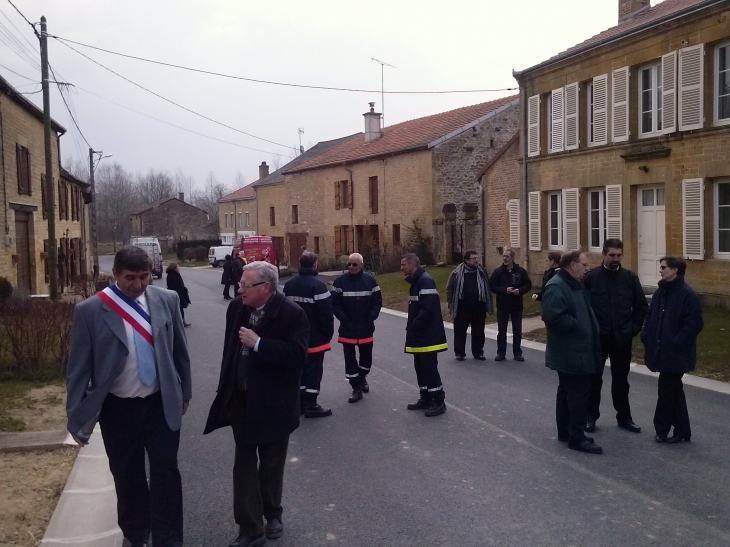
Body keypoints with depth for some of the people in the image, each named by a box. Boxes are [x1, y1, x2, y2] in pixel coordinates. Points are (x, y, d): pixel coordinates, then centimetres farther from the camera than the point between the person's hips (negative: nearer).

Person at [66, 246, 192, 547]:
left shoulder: (167, 300, -4)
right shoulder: (89, 310, -11)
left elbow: (179, 350, 7)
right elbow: (78, 368, -6)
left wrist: (184, 391, 14)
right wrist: (76, 419, -3)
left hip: (162, 403, 1)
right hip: (117, 408, 0)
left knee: (165, 471, 2)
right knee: (127, 476, 16)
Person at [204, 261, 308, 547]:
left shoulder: (292, 314, -17)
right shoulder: (236, 308, 1)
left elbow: (296, 355, -26)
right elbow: (230, 349, 12)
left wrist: (258, 343, -27)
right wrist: (226, 391, 12)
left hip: (274, 404, -4)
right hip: (241, 401, 4)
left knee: (271, 464, 15)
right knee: (244, 464, 7)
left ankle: (272, 513, 39)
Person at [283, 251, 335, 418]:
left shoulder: (289, 285, 6)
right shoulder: (318, 285, -18)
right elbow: (326, 313, -19)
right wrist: (328, 333, -6)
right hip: (315, 337, -7)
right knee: (314, 370, 0)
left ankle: (300, 402, 20)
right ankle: (310, 405, 3)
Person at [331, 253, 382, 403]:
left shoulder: (370, 280, -1)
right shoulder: (340, 281, -6)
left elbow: (377, 301, 1)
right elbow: (335, 303, -7)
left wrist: (370, 318, -9)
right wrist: (345, 319, -14)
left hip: (366, 327, 2)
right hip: (347, 328, -1)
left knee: (367, 356, 15)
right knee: (350, 358, 1)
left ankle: (362, 377, 42)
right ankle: (356, 388, 11)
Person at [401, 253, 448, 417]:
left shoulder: (425, 281, -17)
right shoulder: (416, 281, 15)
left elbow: (427, 309, -25)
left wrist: (412, 328, -19)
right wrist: (411, 328, 9)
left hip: (428, 335, -10)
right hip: (420, 335, 10)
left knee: (429, 368, -5)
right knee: (420, 367, 15)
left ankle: (439, 401, 4)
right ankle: (426, 399, 24)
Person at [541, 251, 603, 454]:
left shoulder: (576, 285, 15)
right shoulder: (556, 287, -20)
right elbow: (553, 316, -31)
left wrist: (590, 328, 9)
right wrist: (576, 325, -19)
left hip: (577, 351, 11)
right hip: (570, 353, -11)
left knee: (568, 392, 17)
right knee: (578, 394, -6)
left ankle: (565, 431, 27)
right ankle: (576, 437, 3)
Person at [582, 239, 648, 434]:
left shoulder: (630, 277, 1)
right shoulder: (591, 277, -6)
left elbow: (641, 306, 6)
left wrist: (634, 328, -1)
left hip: (622, 337, 2)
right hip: (597, 337, -2)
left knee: (621, 379, 13)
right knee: (594, 378, 8)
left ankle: (624, 416, 25)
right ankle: (591, 416, 19)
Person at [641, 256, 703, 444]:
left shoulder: (687, 294, -13)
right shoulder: (660, 292, 11)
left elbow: (694, 323, -16)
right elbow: (651, 317, 17)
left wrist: (676, 343, -19)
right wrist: (646, 337, 3)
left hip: (675, 354, -8)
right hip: (661, 351, 8)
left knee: (667, 391, -2)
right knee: (673, 390, 15)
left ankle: (662, 429, 10)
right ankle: (682, 430, 25)